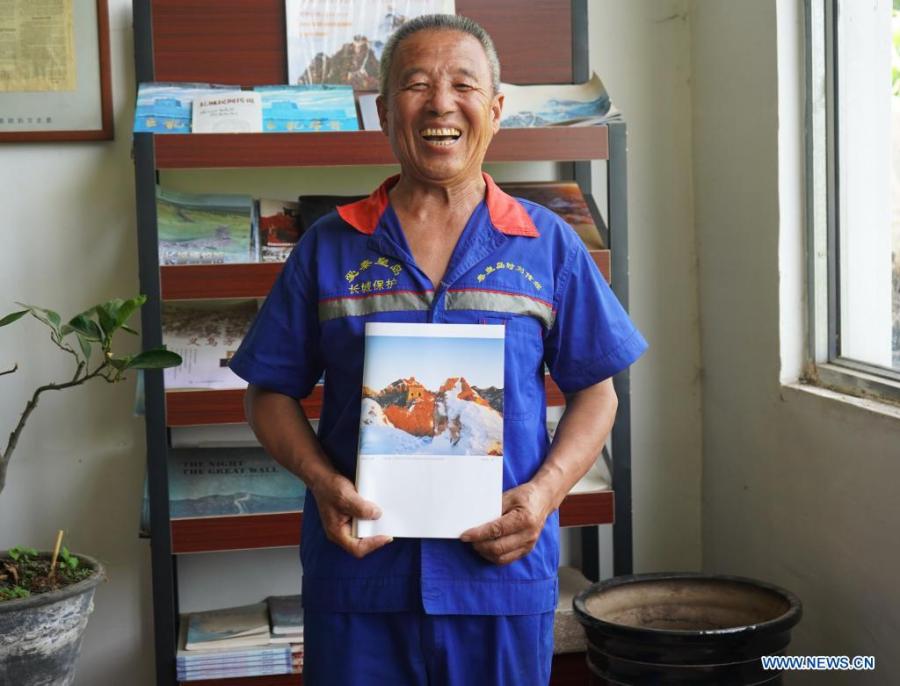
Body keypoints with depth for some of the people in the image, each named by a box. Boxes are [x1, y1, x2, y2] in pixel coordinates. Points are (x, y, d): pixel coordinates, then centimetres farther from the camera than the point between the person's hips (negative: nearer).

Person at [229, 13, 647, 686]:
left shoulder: (548, 244, 4)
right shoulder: (328, 246, 4)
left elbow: (595, 391, 6)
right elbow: (272, 393, 6)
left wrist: (546, 490, -10)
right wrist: (321, 479, -12)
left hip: (504, 569, 0)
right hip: (359, 565, 0)